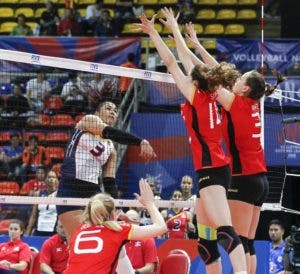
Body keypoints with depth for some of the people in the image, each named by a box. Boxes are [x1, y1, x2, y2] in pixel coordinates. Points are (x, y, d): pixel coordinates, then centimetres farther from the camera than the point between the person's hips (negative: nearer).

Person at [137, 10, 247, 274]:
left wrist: (153, 33, 0)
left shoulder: (197, 98, -9)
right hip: (213, 170, 9)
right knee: (205, 237, 10)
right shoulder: (209, 97, 10)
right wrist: (174, 28, 28)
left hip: (211, 170, -9)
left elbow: (171, 62, -6)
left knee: (225, 230, -22)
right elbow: (187, 59, 20)